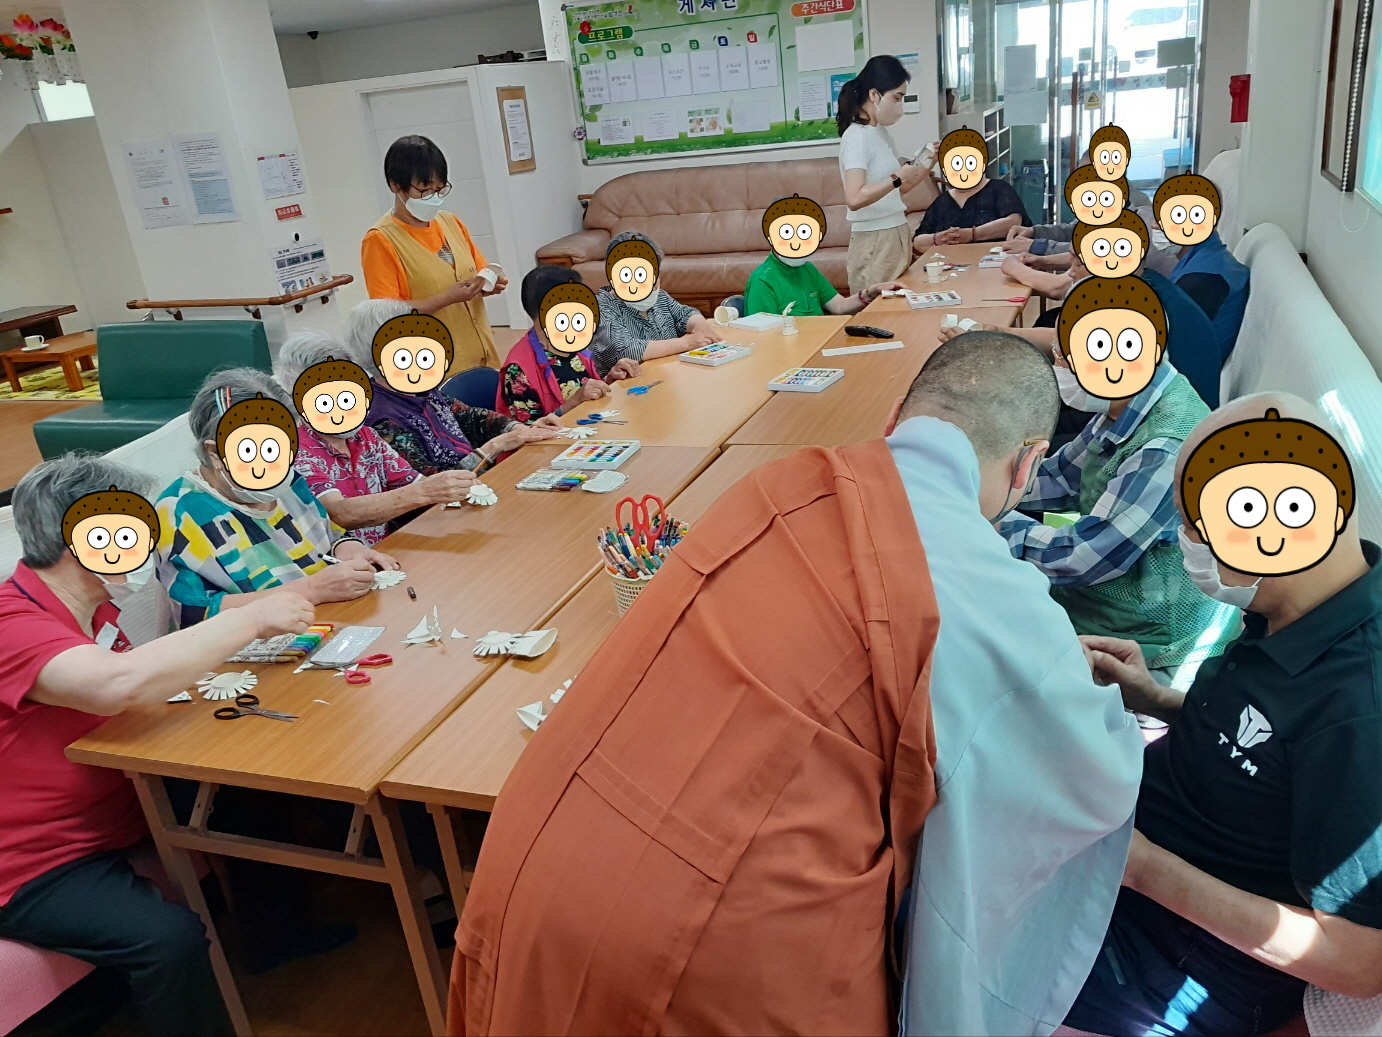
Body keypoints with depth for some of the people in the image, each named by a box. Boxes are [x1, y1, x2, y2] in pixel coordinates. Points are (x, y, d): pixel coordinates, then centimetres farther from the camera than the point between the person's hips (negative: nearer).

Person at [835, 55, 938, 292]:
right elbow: (854, 199, -27)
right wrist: (897, 178, -22)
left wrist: (926, 166, 7)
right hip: (875, 240, -9)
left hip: (896, 234, 9)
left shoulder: (881, 132, 12)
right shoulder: (857, 136, -14)